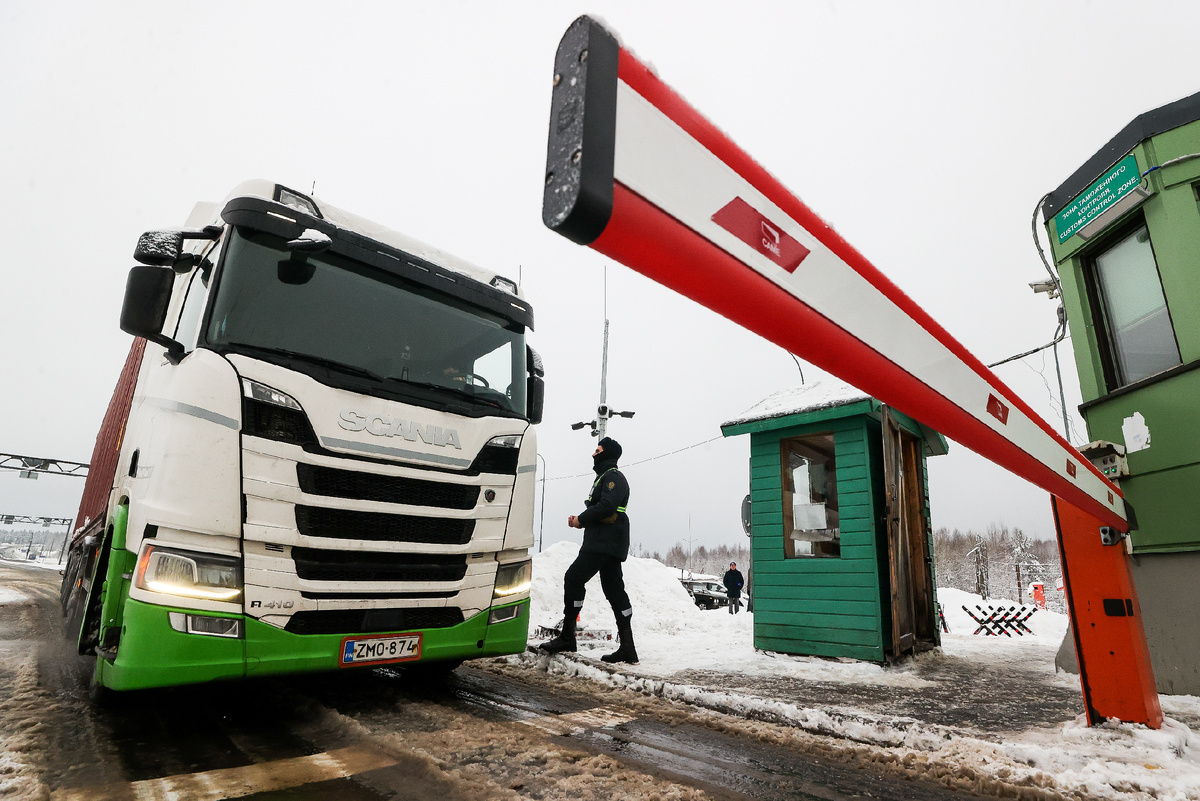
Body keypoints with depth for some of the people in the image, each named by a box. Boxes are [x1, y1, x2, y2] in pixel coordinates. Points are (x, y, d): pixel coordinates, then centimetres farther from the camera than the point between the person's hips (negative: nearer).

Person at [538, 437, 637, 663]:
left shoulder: (613, 477, -7)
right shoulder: (605, 477, 25)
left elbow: (606, 506, -22)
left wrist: (581, 519, -13)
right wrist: (580, 520, 8)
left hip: (603, 542, -11)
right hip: (608, 544, 11)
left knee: (573, 578, -10)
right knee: (614, 590, 8)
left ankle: (567, 637, -5)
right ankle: (627, 649, 10)